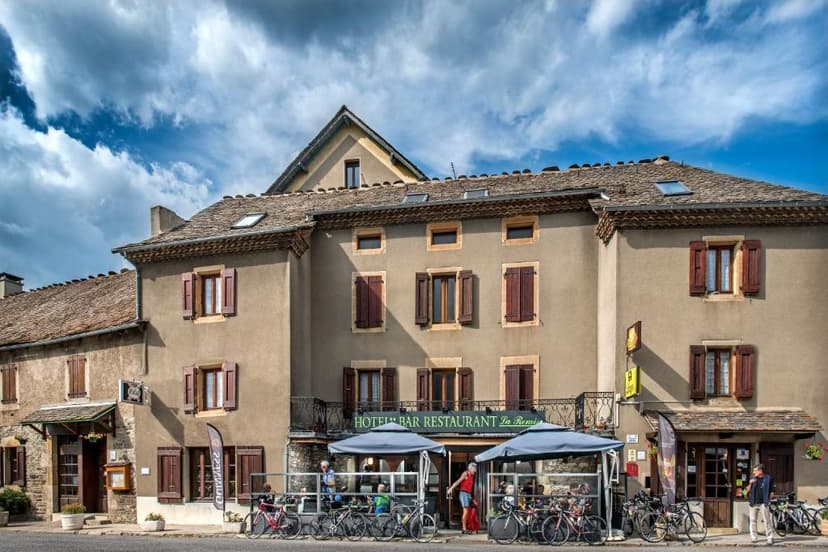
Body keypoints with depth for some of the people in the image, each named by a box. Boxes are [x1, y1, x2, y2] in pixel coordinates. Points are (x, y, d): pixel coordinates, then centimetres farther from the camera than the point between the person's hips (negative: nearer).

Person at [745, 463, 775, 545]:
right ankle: (753, 537, 13)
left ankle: (770, 538, 1)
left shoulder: (768, 478, 0)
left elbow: (771, 492, 1)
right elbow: (748, 490, 13)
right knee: (753, 520, 5)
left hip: (763, 503, -4)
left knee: (767, 520, -5)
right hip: (753, 503, 4)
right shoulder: (754, 479, 12)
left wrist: (768, 500, -7)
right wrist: (750, 484, -4)